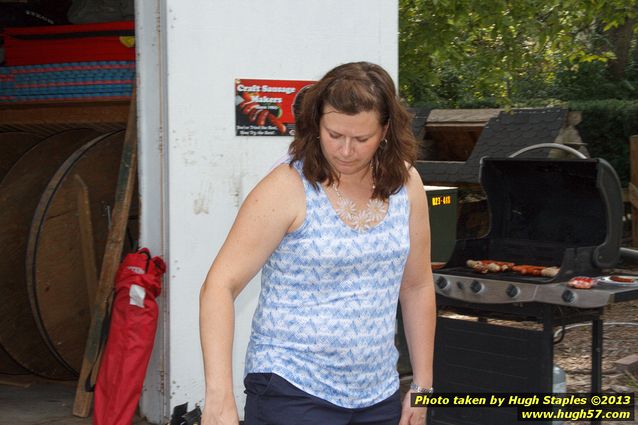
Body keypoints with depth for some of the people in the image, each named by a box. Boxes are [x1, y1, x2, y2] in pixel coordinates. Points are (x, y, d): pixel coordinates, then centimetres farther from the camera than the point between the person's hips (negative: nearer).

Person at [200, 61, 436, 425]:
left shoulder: (406, 184, 2)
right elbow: (220, 286, -16)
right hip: (292, 393, -4)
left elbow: (417, 288, 11)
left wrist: (422, 387, 11)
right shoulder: (288, 188, -12)